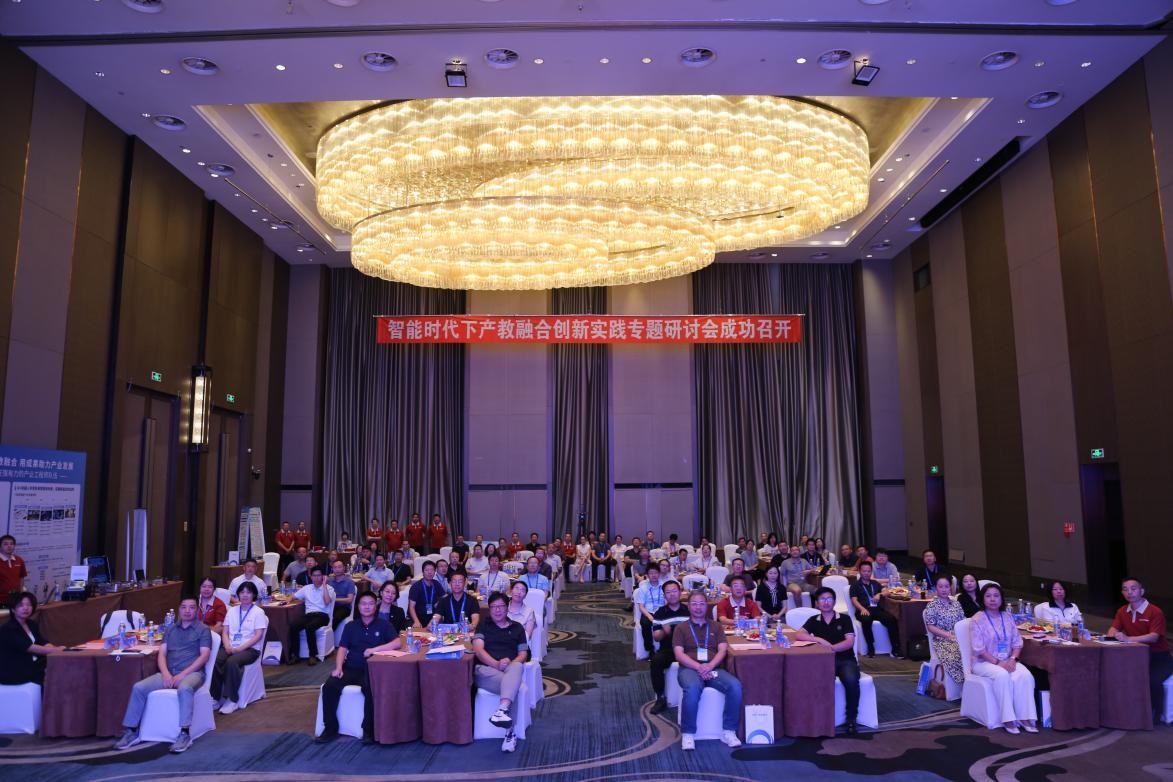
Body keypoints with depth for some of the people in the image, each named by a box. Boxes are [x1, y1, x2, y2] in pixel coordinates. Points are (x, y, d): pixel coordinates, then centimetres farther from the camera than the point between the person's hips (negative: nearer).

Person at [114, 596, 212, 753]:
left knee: (184, 688, -38)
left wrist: (182, 675, -14)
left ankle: (184, 734, -34)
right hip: (169, 673, 5)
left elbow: (204, 656, -4)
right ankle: (131, 731, -6)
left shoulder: (203, 629, 6)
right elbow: (162, 653, 12)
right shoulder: (171, 629, 20)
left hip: (192, 673, -5)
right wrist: (165, 673, -8)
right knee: (139, 688, -17)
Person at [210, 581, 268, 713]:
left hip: (250, 648, -4)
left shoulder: (258, 612, 2)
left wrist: (240, 648, -16)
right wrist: (227, 645, -9)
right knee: (215, 661, -27)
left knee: (231, 662, -34)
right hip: (230, 647, 4)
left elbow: (258, 635, -6)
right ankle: (215, 697, -16)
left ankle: (232, 700, -23)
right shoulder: (232, 610, 17)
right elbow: (225, 632, 12)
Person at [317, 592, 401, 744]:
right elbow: (342, 648, 8)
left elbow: (398, 643, -7)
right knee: (329, 686, -22)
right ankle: (330, 728, -8)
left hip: (372, 670, -3)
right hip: (351, 668, 3)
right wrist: (338, 667, -10)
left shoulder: (383, 624, 6)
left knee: (371, 690, -34)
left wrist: (375, 649, -18)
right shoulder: (351, 626, 16)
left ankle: (369, 730, -17)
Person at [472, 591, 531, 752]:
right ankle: (510, 731, -39)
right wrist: (496, 664, -18)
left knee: (517, 667, -40)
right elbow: (478, 649, 1)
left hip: (509, 668, 1)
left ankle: (502, 710, -55)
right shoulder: (483, 627, 19)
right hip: (485, 669, -1)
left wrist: (511, 663, -11)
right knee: (513, 687, -36)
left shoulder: (517, 628, 22)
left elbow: (523, 653, 14)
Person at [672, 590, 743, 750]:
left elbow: (723, 650, 7)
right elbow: (679, 654, 1)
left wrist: (709, 666, -13)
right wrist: (699, 667, -16)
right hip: (690, 668, -2)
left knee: (735, 686, -28)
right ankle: (688, 734, -23)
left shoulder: (716, 626, 19)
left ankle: (728, 731, -14)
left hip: (714, 668, 2)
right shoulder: (681, 628, 13)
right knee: (693, 688, -38)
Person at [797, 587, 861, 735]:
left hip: (845, 659, 0)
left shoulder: (844, 619, 7)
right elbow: (799, 635, -5)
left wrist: (831, 647, -22)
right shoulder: (813, 620, 11)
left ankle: (851, 718, -12)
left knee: (851, 680, -33)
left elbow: (850, 642, -6)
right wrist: (819, 640, -21)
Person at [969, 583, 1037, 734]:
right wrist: (997, 662, -21)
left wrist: (1012, 659, -11)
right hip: (984, 662, -4)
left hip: (1008, 661, 5)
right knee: (1002, 675, -34)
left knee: (1025, 675, -26)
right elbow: (979, 649, -13)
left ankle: (1025, 718, -22)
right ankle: (1008, 719, -27)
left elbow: (1017, 643, 6)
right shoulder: (977, 620, -8)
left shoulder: (1008, 617, 8)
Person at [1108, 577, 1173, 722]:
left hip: (1159, 657, -5)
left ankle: (1156, 714, -6)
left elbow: (1154, 637, -26)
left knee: (1153, 680, -31)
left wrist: (1128, 639, -39)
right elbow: (1112, 630, 4)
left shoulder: (1155, 612, -15)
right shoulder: (1122, 611, 4)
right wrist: (1115, 635, -22)